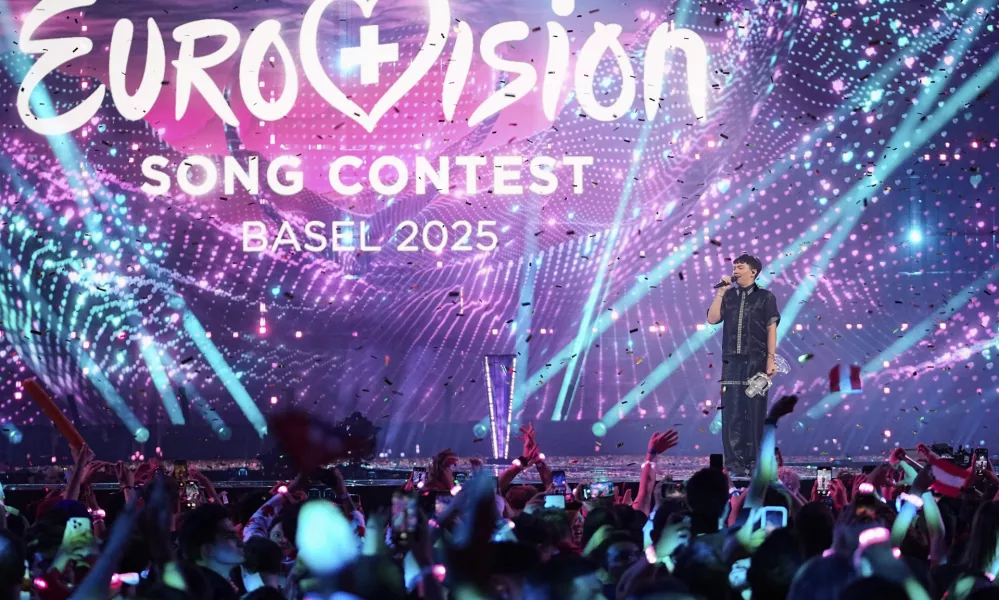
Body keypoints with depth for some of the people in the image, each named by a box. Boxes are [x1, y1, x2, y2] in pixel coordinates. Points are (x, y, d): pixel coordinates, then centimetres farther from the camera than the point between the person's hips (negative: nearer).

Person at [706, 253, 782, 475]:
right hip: (731, 361, 3)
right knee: (732, 413, -2)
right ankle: (734, 463, -1)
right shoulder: (729, 296, 12)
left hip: (756, 362, -3)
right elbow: (712, 318, 1)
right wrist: (721, 292, -2)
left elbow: (771, 329, 0)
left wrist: (771, 359, -8)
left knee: (755, 413, -2)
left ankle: (754, 463, 2)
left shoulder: (766, 297, 3)